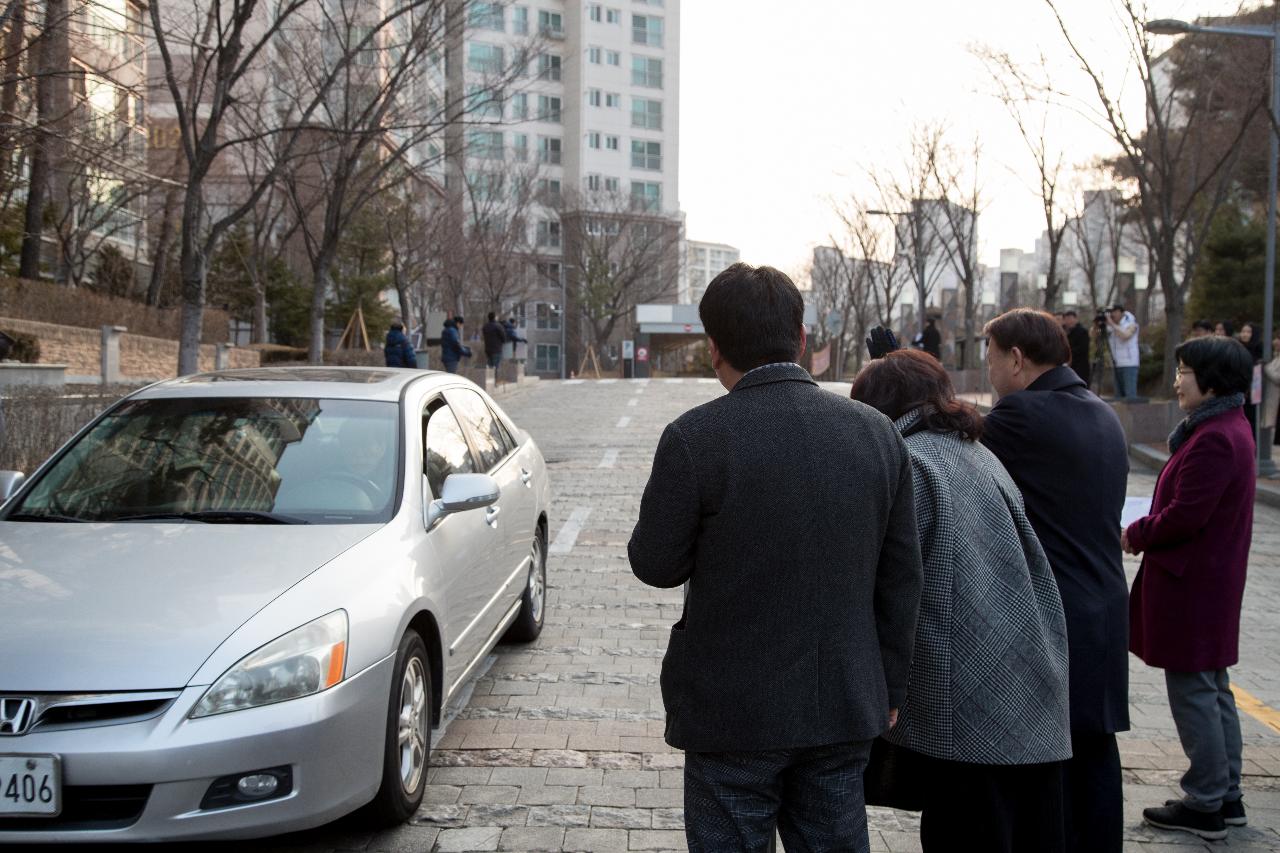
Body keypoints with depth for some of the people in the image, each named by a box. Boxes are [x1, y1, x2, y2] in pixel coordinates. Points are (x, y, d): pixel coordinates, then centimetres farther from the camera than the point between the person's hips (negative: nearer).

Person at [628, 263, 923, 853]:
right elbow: (900, 577, 5)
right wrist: (888, 689, 14)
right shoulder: (877, 433, 0)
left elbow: (654, 565, -8)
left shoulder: (695, 438, -16)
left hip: (736, 714, -4)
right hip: (846, 712, 5)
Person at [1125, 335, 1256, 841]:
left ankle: (1205, 806, 7)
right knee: (1213, 689, 17)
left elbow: (1184, 516, -24)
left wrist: (1136, 536, -8)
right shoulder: (1231, 427, 12)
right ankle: (1226, 797, 26)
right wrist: (1146, 531, 6)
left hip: (1190, 585, -11)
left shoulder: (1212, 440, -21)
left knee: (1192, 691, -2)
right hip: (1215, 579, 11)